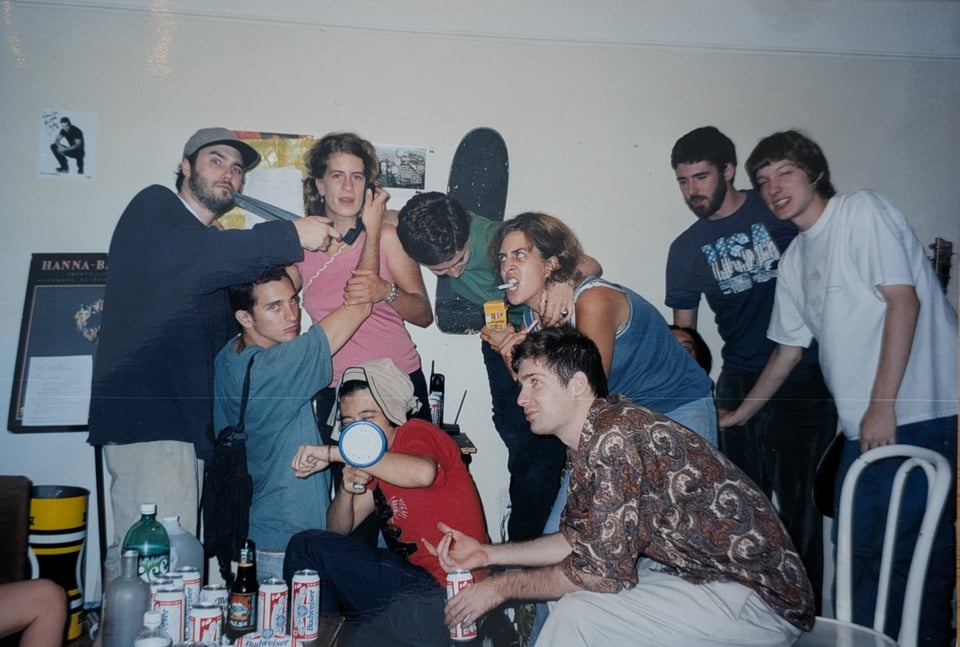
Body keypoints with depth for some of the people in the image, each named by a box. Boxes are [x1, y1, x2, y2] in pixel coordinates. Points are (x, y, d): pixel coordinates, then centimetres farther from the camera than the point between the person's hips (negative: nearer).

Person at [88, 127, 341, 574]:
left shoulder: (213, 242, 26)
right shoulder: (154, 208, 2)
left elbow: (226, 335, 23)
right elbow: (191, 260, -22)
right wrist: (291, 236, -21)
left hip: (187, 417, 8)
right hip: (144, 409, -8)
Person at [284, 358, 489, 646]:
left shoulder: (417, 434, -10)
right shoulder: (374, 461, 13)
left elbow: (423, 473, -37)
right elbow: (337, 531, 16)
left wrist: (333, 452, -29)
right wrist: (347, 489, -6)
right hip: (412, 573, 9)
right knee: (306, 545, 8)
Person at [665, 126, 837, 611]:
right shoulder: (686, 249, 8)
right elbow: (683, 332, 12)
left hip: (804, 380, -3)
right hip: (739, 384, 4)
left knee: (799, 501, -3)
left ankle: (808, 608, 13)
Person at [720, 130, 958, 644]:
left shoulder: (862, 211, -4)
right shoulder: (794, 259, 18)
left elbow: (904, 300, -13)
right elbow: (789, 348, 25)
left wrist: (883, 404, -17)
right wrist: (740, 414, 31)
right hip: (863, 424, 8)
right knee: (858, 544, 11)